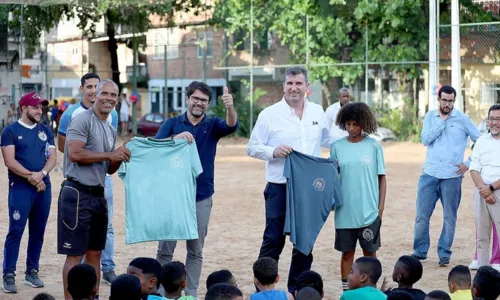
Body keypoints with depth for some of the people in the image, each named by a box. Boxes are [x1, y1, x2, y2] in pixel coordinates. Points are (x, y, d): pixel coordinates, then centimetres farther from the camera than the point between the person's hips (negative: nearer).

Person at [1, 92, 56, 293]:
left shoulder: (45, 131, 13)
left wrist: (41, 174, -13)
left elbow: (52, 158, 6)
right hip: (20, 188, -5)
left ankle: (32, 272, 17)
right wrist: (31, 177, -13)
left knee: (38, 231, 8)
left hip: (43, 187, 5)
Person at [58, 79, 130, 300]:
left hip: (98, 195, 9)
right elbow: (74, 154, -21)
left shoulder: (111, 130, 17)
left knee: (94, 253, 12)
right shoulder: (83, 120, -9)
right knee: (75, 254, -6)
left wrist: (121, 157, 2)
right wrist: (109, 154, -17)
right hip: (78, 194, -9)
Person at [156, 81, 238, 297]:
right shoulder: (172, 123, 3)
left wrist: (230, 107, -38)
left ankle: (190, 294, 13)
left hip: (202, 196, 1)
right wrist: (176, 138, -30)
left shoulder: (212, 125, 5)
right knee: (165, 249, 2)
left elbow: (231, 126, -16)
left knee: (196, 251, 6)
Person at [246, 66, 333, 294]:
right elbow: (252, 148, -2)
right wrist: (273, 151, -19)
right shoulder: (269, 114, -4)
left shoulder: (318, 112, 8)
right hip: (279, 189, -4)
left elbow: (327, 140, 21)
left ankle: (298, 289, 21)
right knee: (273, 240, -2)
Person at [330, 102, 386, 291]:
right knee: (347, 252, 7)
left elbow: (381, 178, 3)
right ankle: (346, 290, 14)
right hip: (345, 211, 1)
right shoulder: (337, 147, 2)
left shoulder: (373, 146, -1)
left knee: (369, 251, 7)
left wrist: (381, 207, -1)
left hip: (369, 211, -1)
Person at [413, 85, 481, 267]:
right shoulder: (430, 117, 7)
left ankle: (444, 254, 14)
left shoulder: (463, 120, 0)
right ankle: (419, 251, 16)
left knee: (449, 218, 4)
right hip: (429, 174, 2)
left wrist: (468, 164, -3)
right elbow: (425, 139, -7)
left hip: (452, 177, -2)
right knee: (422, 216, 3)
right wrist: (442, 121, -9)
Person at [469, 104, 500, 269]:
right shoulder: (481, 141, 12)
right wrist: (483, 190, -9)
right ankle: (482, 268, 10)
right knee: (482, 235, 6)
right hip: (481, 192, 4)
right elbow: (474, 169, 6)